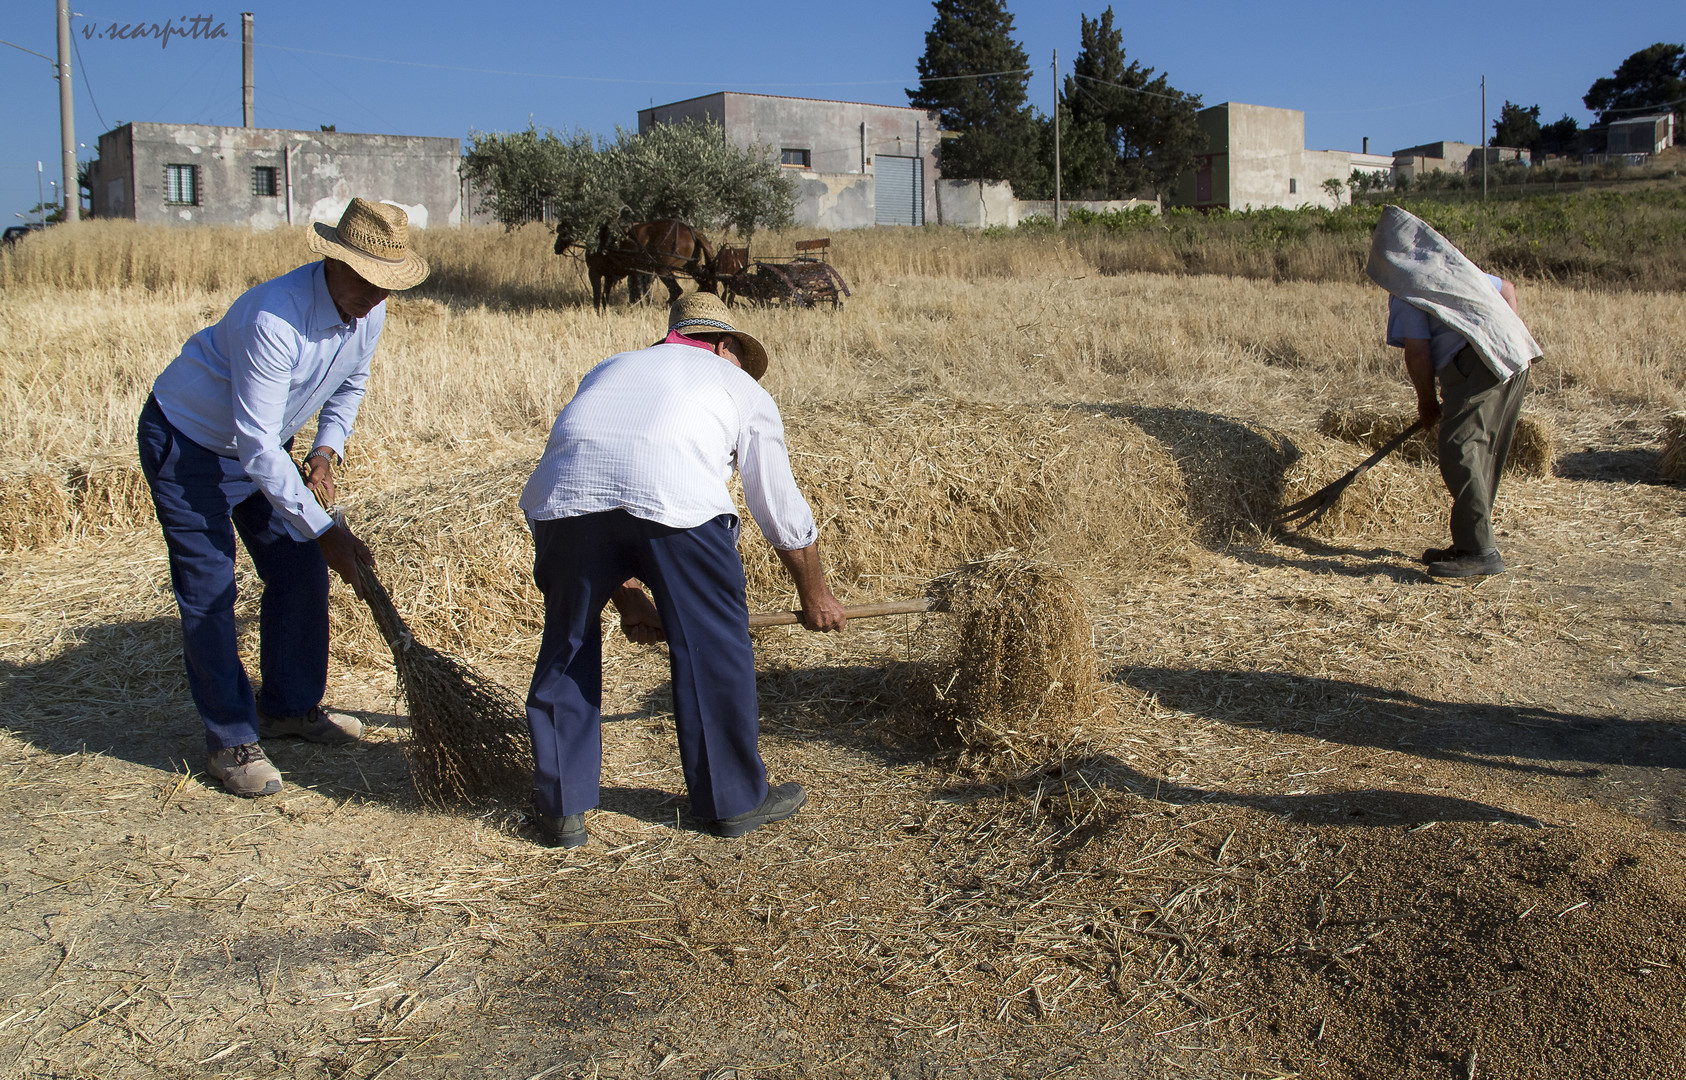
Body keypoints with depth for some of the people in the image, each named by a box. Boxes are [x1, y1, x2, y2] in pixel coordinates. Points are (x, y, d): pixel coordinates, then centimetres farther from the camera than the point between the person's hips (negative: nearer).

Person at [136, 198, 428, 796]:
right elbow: (257, 445, -35)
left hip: (261, 444, 8)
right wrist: (323, 529, -33)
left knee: (301, 573, 7)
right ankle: (231, 740, 4)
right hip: (187, 440, -7)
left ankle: (289, 706, 24)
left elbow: (350, 383, 12)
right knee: (208, 592, -7)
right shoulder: (274, 317, -36)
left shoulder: (369, 311, -11)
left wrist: (326, 449, -5)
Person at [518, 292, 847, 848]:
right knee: (713, 644, 15)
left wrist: (627, 597, 45)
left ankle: (561, 808, 27)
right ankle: (733, 800, 27)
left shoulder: (610, 367, 40)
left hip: (562, 489, 3)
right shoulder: (742, 389, 31)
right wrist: (815, 595, 48)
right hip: (674, 491, -3)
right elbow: (784, 514, 34)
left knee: (568, 643, 20)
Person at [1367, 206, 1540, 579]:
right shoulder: (1455, 266, 27)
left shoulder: (1408, 285, 2)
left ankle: (1480, 551, -17)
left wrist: (1427, 401, 8)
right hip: (1517, 358, 9)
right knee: (1483, 456, 13)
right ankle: (1471, 544, 18)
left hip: (1477, 364, -9)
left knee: (1460, 453, -12)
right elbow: (1507, 289, 40)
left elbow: (1417, 350, -5)